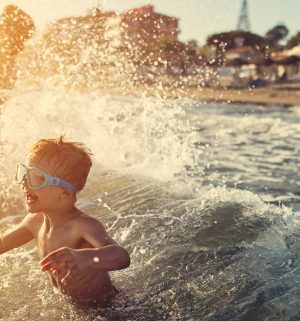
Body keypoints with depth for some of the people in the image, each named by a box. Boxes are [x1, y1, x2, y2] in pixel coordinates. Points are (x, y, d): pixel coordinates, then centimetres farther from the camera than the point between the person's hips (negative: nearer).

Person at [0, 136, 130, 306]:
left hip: (103, 308, -6)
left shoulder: (84, 225, -32)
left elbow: (123, 256, -50)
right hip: (71, 305, 6)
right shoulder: (35, 221, -9)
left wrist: (85, 257, -67)